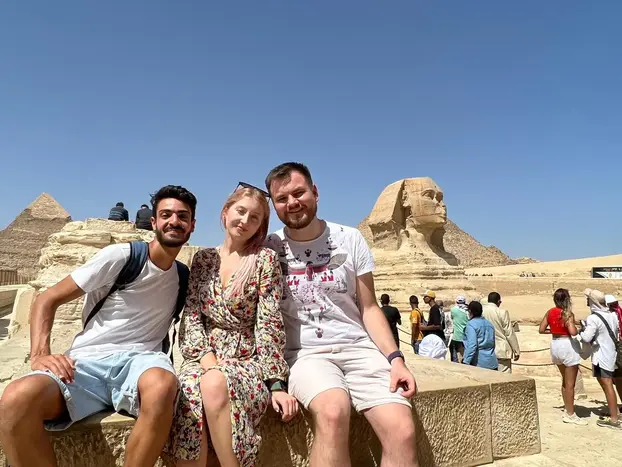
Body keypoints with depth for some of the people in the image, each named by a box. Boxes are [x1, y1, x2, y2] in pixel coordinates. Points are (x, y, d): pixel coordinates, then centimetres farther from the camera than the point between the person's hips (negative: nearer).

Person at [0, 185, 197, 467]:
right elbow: (48, 299, 3)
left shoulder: (185, 277, 12)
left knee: (162, 386, -37)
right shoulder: (120, 256, 1)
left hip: (140, 359, 1)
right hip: (88, 361, 0)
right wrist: (40, 354, -12)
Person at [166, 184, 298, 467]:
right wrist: (206, 357, -12)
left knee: (215, 384, -36)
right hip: (204, 355, 3)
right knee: (188, 396, -32)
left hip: (248, 359, -3)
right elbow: (191, 314, 5)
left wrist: (276, 381, -15)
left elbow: (269, 322, -8)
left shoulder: (265, 259, -2)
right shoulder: (203, 258, 10)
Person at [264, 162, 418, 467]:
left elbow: (369, 308, 8)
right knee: (332, 411, -34)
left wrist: (395, 358, -5)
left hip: (358, 346, 2)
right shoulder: (268, 249, 1)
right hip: (304, 352, -1)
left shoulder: (350, 239, 5)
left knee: (402, 430, -20)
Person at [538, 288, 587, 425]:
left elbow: (541, 330, 3)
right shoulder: (568, 313, -16)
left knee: (565, 381, 22)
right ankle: (570, 415, 13)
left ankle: (567, 410, 32)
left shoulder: (550, 312, 3)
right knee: (570, 383, 4)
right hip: (567, 346, -7)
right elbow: (573, 332, -28)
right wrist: (578, 329, -7)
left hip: (555, 345, 7)